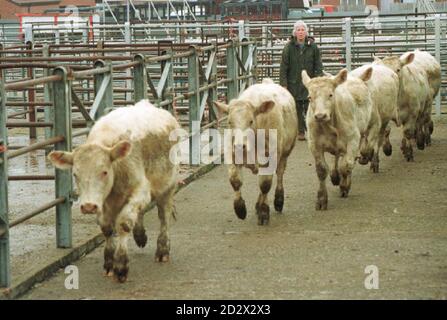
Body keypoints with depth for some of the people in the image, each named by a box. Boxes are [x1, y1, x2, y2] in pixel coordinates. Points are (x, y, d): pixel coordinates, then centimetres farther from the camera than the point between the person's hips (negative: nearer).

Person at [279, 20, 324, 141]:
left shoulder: (313, 46, 3)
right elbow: (283, 67, 1)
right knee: (297, 108, 2)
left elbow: (318, 66, 6)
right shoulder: (289, 47, 0)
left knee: (309, 107, -5)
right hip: (294, 83, 0)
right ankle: (300, 131, 9)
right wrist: (283, 83, -5)